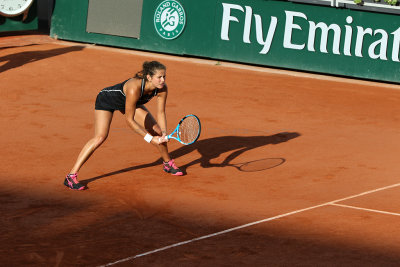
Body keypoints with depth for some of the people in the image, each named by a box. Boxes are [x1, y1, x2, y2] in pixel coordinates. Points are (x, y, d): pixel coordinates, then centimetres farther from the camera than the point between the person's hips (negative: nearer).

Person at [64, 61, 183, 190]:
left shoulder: (162, 88, -25)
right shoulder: (134, 88, -43)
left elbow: (161, 113, -12)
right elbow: (129, 120, -35)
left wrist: (164, 134, -28)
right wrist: (149, 138, -32)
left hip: (129, 102, 7)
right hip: (106, 99, -7)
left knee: (157, 130, 3)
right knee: (100, 137, -24)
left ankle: (168, 163, 32)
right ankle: (71, 177, -23)